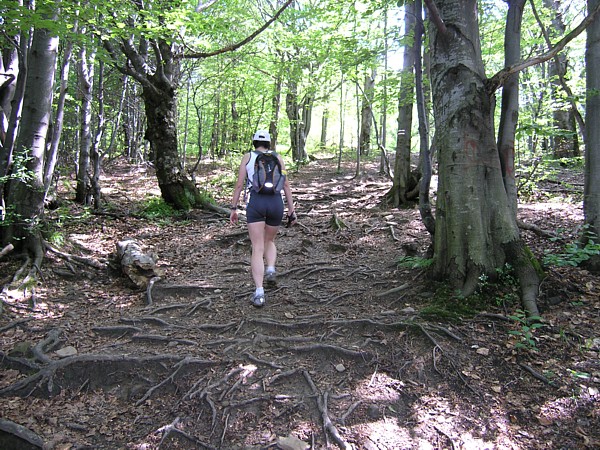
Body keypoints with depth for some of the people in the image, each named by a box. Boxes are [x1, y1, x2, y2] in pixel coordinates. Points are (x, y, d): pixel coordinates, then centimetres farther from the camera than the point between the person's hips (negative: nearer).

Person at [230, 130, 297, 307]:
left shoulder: (247, 157, 11)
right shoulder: (277, 157, 14)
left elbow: (239, 185, 5)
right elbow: (286, 184, 8)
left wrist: (233, 209, 10)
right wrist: (291, 210, 10)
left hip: (256, 203, -2)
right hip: (276, 203, 2)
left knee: (257, 248, -2)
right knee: (269, 241, 26)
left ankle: (259, 293, -14)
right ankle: (270, 269, -1)